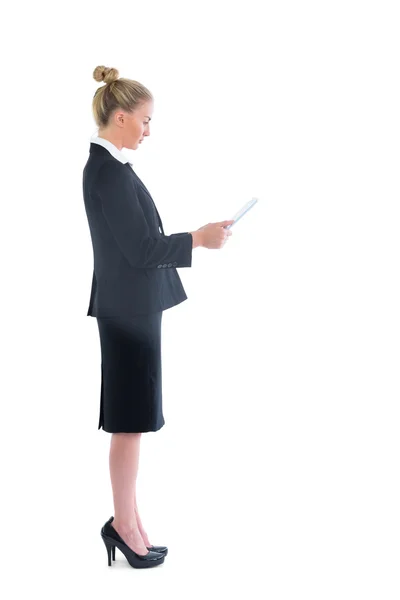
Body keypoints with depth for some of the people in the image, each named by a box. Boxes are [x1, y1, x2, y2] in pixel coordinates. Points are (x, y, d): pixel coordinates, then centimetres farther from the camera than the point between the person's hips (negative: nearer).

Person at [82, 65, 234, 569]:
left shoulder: (108, 166, 12)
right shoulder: (108, 171, -18)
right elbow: (140, 249, -20)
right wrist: (199, 238, -13)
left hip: (131, 306, 10)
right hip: (129, 310, -10)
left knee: (132, 422, 14)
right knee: (131, 422, 0)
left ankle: (127, 518, 24)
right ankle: (124, 524, 13)